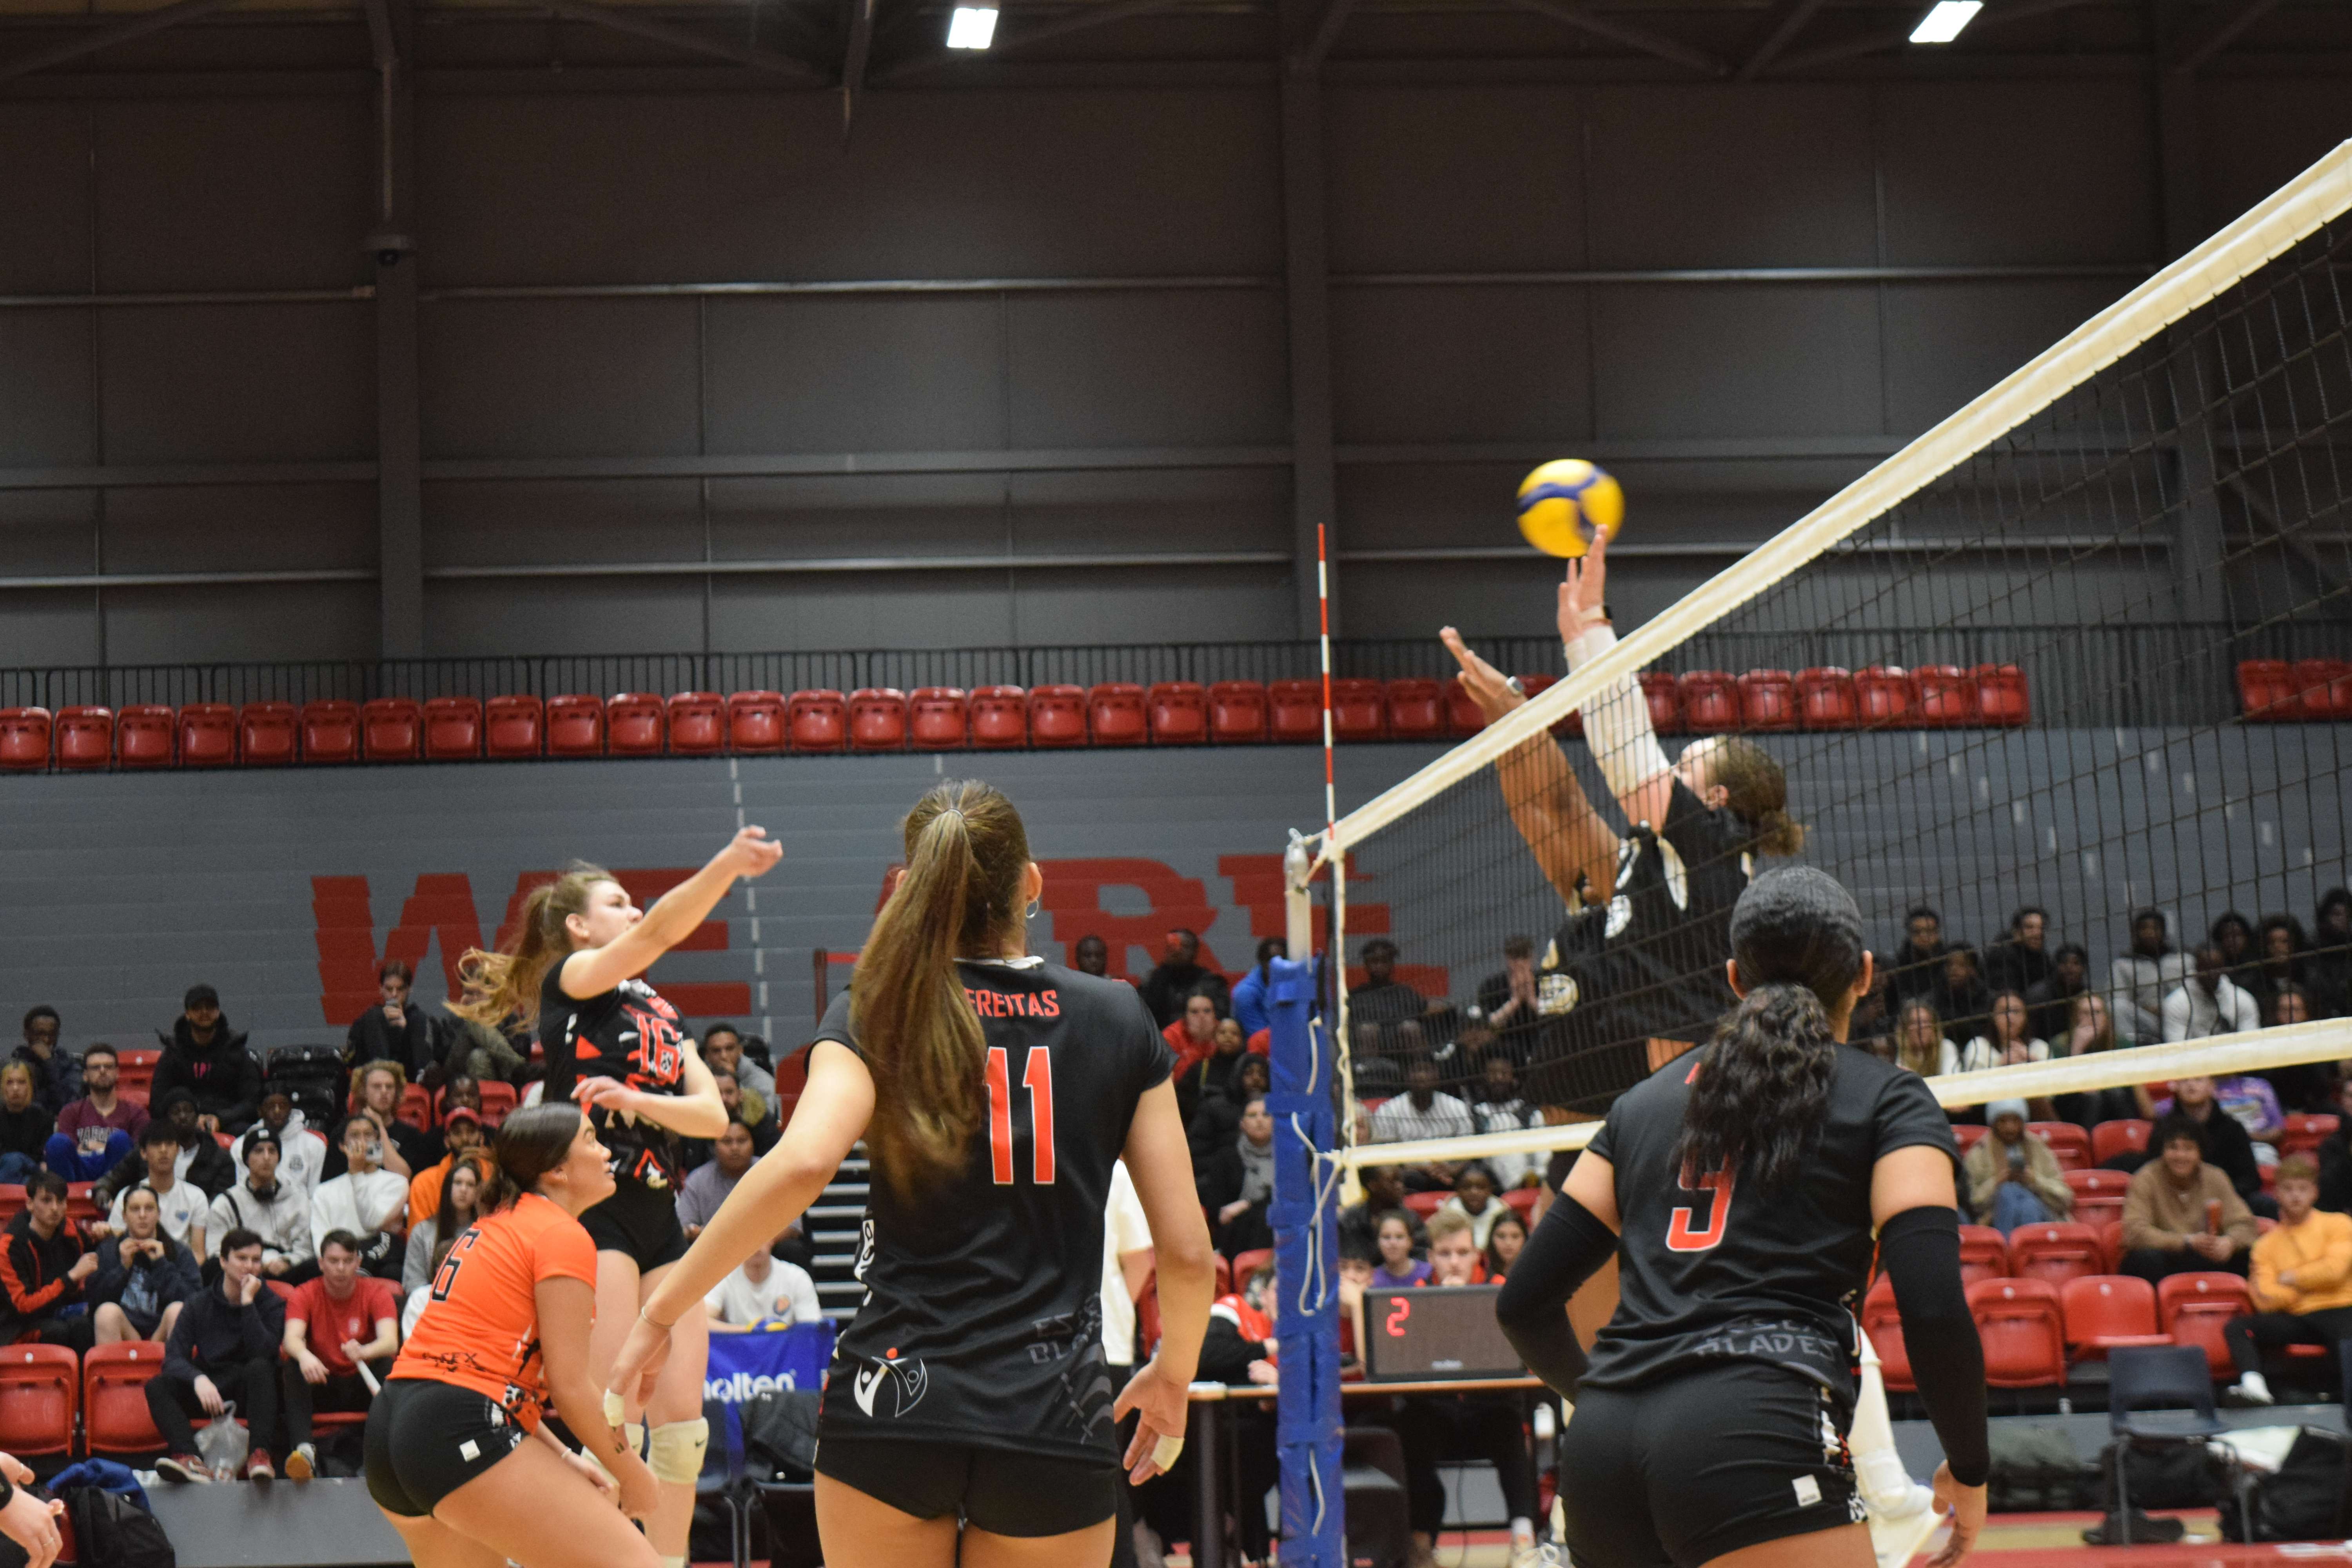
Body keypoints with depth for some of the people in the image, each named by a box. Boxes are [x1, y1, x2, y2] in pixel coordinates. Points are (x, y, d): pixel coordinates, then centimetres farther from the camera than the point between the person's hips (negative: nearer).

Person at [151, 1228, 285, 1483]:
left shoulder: (271, 1304, 2)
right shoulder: (198, 1305, 6)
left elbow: (262, 1352, -16)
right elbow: (173, 1357, -6)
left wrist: (248, 1303, -17)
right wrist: (198, 1379, -27)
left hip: (250, 1392, -2)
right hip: (208, 1388, 2)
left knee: (260, 1367, -34)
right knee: (157, 1386, -24)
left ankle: (259, 1454, -46)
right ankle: (190, 1459, -46)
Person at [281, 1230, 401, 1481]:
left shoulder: (377, 1293, -5)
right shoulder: (305, 1295, -3)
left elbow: (390, 1342, -23)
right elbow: (292, 1338, -23)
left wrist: (364, 1352, -48)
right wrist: (304, 1356, -48)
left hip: (363, 1386, 0)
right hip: (320, 1386, 0)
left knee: (387, 1365, -31)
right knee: (293, 1365, -31)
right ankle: (303, 1448, -48)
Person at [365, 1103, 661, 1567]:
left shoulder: (494, 1227, 23)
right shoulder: (564, 1237, -4)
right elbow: (569, 1385, -8)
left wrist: (562, 1457, 20)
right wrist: (634, 1475, 3)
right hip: (461, 1436, -10)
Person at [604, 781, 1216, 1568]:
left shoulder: (876, 1014, 1)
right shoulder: (1118, 1020, 5)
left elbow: (802, 1162, -19)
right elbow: (1187, 1251, 3)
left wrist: (663, 1308, -10)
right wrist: (1173, 1378, 21)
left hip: (892, 1409, 0)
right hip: (1055, 1420, 1)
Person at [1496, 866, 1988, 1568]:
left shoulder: (1645, 1099, 23)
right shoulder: (1886, 1097, 10)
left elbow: (1524, 1303, 20)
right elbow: (1934, 1312, -5)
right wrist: (1969, 1470, 10)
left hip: (1600, 1448, 6)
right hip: (1757, 1437, -6)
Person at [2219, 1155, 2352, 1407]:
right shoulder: (2266, 1245, 17)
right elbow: (2266, 1302, 4)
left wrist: (2287, 1279, 3)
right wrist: (2308, 1284, -10)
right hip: (2296, 1318, 3)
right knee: (2235, 1328, -20)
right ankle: (2254, 1386, -44)